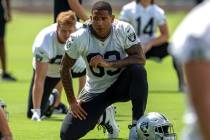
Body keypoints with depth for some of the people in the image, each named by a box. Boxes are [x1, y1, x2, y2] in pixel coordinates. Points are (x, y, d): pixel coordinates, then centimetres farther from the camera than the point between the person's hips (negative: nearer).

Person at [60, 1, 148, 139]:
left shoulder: (124, 30, -20)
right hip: (95, 91, 2)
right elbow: (65, 68, -4)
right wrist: (72, 101, -4)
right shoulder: (79, 39, -18)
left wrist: (108, 64, -36)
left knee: (137, 70, -35)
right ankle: (101, 115, 27)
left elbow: (140, 59, -27)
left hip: (121, 85, -2)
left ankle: (138, 122, -19)